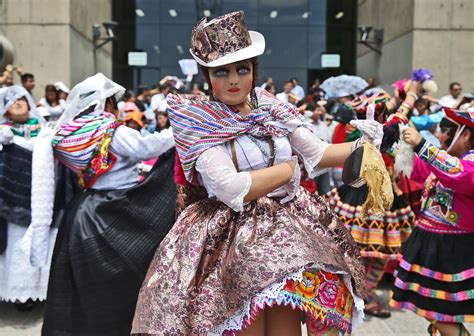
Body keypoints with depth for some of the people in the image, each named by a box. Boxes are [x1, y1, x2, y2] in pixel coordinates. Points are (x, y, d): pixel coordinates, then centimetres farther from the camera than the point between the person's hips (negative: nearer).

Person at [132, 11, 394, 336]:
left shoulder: (272, 108, 9)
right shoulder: (198, 120, -7)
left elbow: (319, 152, 7)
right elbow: (231, 189, -18)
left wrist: (361, 146, -10)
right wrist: (290, 168, -7)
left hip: (289, 229, 4)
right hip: (234, 236, -4)